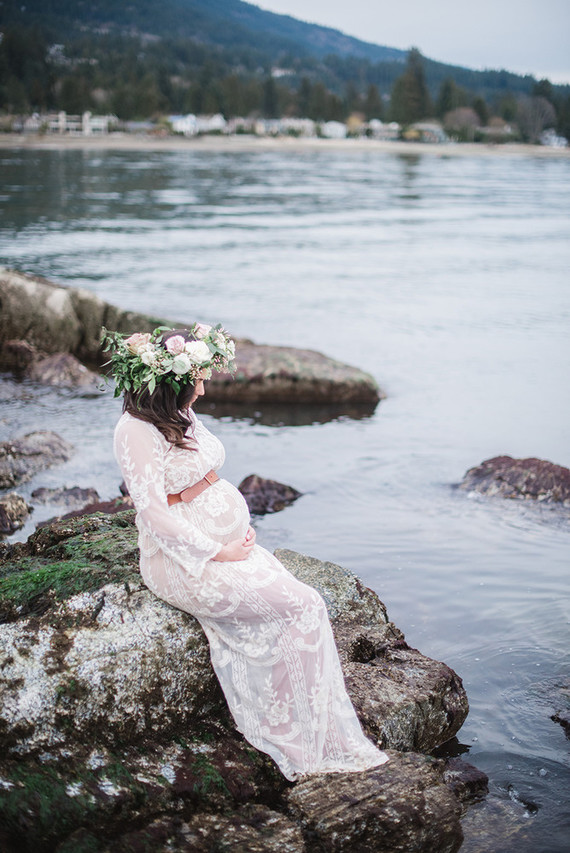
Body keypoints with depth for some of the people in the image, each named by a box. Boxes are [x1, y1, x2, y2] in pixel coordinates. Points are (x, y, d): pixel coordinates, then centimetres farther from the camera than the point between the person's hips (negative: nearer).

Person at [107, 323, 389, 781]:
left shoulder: (181, 415, 11)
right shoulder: (137, 431, -16)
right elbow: (155, 516, -20)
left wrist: (242, 528, 7)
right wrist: (220, 552, -16)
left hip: (230, 543, 8)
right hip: (187, 561, -8)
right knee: (303, 606, -17)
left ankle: (295, 747, -12)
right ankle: (325, 741, -5)